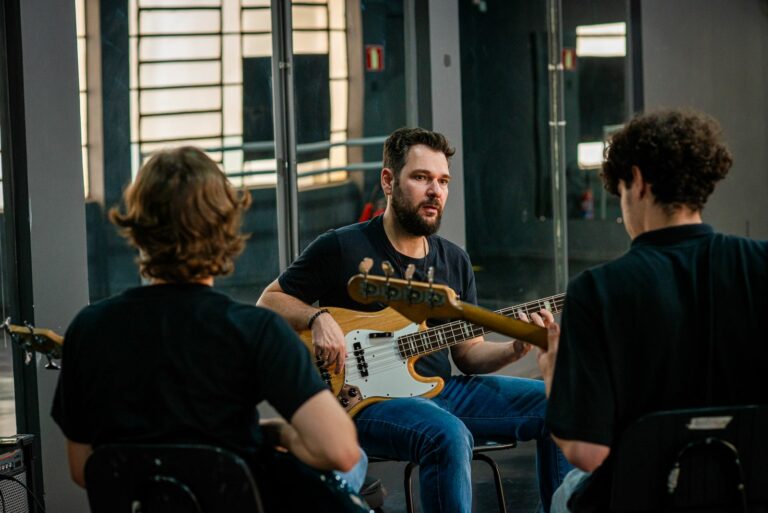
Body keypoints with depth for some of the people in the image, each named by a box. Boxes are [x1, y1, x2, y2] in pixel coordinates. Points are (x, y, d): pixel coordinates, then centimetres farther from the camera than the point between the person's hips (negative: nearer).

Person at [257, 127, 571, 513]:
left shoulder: (455, 261, 15)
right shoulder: (341, 248, -2)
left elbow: (468, 353, 16)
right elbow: (269, 303, 4)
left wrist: (514, 349, -5)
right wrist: (317, 318, -15)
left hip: (443, 391, 6)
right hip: (370, 401, -6)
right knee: (448, 434, -38)